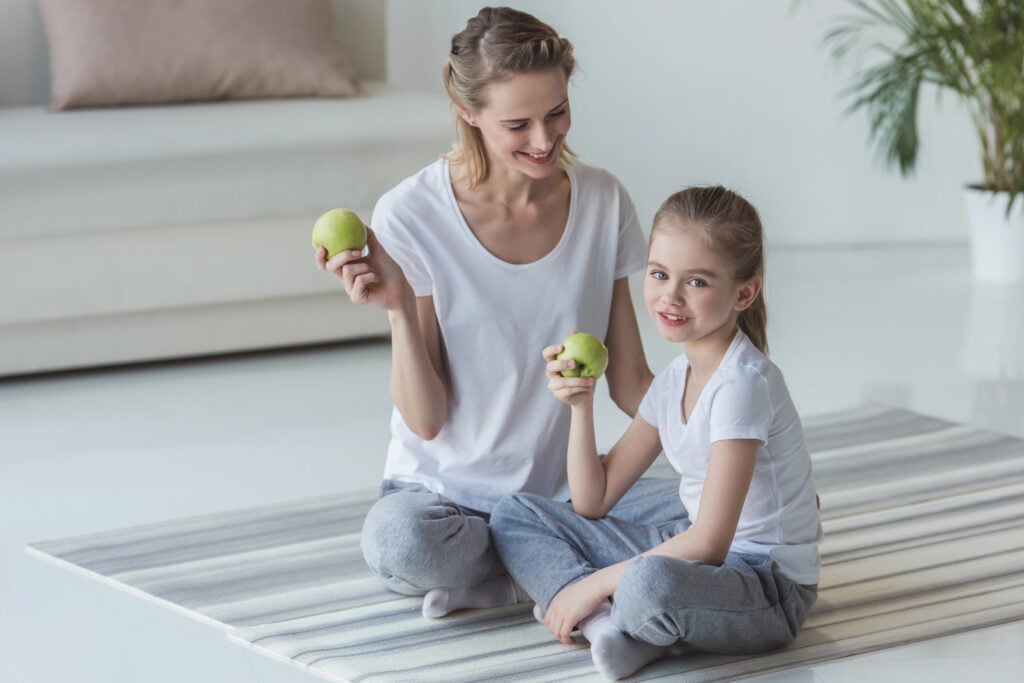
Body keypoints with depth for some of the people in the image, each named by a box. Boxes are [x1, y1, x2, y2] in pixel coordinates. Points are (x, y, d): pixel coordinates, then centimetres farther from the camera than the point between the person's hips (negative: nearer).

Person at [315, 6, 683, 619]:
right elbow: (425, 421, -12)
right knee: (400, 542, -37)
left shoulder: (604, 202, -3)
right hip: (445, 491, -3)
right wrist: (399, 308, -28)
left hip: (565, 491, 3)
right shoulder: (411, 217, -14)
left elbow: (630, 381, 4)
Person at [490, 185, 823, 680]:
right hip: (695, 552, 9)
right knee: (516, 516, 6)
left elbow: (710, 544, -24)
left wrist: (595, 583, -20)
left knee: (652, 582, -44)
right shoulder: (673, 382, 7)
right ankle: (607, 624, -17)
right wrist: (581, 408, -3)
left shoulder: (743, 383, -20)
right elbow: (593, 502, 11)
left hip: (769, 583, -9)